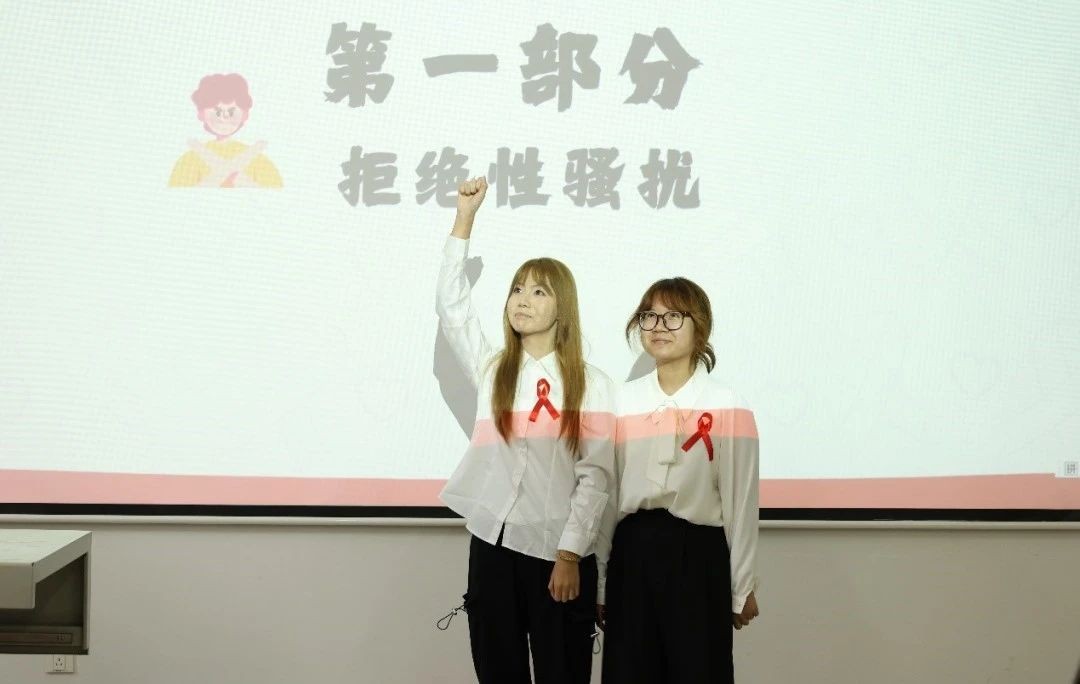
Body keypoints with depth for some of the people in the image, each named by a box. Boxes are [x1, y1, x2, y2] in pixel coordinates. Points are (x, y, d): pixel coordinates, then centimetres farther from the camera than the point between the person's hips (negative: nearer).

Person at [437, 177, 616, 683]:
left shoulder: (591, 385, 0)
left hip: (559, 552, -3)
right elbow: (451, 303, 1)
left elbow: (597, 476, -6)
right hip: (492, 545, 3)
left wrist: (571, 555, -14)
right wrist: (465, 215, -1)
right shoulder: (490, 371, 9)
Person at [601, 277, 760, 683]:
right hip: (631, 553, 3)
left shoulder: (727, 408, -4)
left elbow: (740, 501, -2)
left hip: (698, 554, -3)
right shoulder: (621, 402, 6)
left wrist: (742, 588, 0)